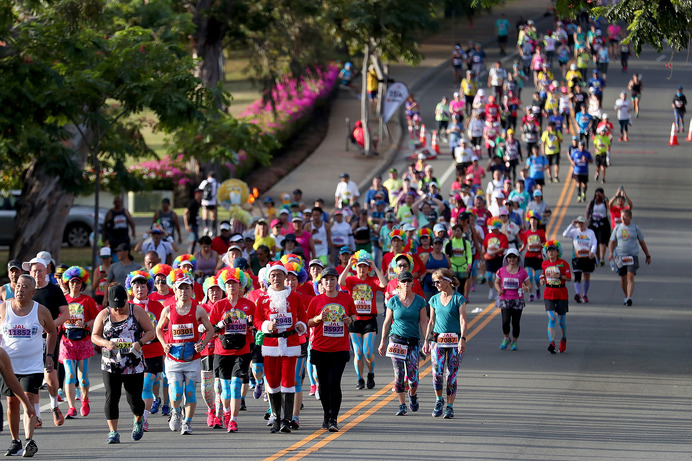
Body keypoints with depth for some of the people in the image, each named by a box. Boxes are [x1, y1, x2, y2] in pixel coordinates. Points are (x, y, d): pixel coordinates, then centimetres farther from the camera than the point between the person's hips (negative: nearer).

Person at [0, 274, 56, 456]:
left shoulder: (41, 311, -2)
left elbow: (52, 332, 15)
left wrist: (50, 355, 10)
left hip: (33, 366, -2)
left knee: (29, 402, -14)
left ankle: (29, 441, -23)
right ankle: (15, 441, 19)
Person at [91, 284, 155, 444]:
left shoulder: (137, 312, 0)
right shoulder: (103, 315, 4)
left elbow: (150, 331, 3)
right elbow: (94, 336, 7)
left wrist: (140, 343, -16)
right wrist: (106, 343, -14)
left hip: (134, 364, -1)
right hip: (110, 364, 1)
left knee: (134, 398, 4)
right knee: (111, 397, -10)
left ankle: (139, 421, 35)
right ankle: (113, 432, -5)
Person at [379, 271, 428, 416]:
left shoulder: (419, 301, 3)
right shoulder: (393, 301, 2)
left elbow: (423, 323, 5)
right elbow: (387, 322, 8)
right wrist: (383, 342, 8)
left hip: (413, 341, 0)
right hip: (396, 340, 0)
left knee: (412, 377, -6)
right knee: (399, 375, -6)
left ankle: (413, 395, 26)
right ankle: (402, 405, 6)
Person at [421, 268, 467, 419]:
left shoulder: (459, 299, -2)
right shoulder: (434, 299, 10)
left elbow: (463, 320, -8)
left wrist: (462, 339, -19)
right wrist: (426, 341, 11)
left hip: (454, 341, -3)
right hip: (438, 339, 3)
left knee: (451, 375, -2)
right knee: (437, 372, -10)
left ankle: (450, 407, 7)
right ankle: (439, 400, 12)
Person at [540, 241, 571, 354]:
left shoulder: (563, 263, -4)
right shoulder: (545, 264, 7)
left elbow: (569, 278, -5)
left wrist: (559, 276, -20)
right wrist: (543, 279, 3)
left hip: (561, 294, -2)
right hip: (549, 294, 2)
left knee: (562, 320, 8)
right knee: (551, 318, -15)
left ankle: (563, 339, 35)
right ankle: (552, 343, -22)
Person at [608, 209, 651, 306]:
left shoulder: (635, 228, 3)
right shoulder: (617, 228, 8)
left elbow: (642, 242, 10)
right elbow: (613, 242, 10)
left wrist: (648, 256, 12)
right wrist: (611, 253, -8)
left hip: (632, 256, -3)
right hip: (620, 256, 3)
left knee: (630, 277, -16)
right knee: (623, 278, 10)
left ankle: (629, 298, -25)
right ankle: (626, 297, 28)